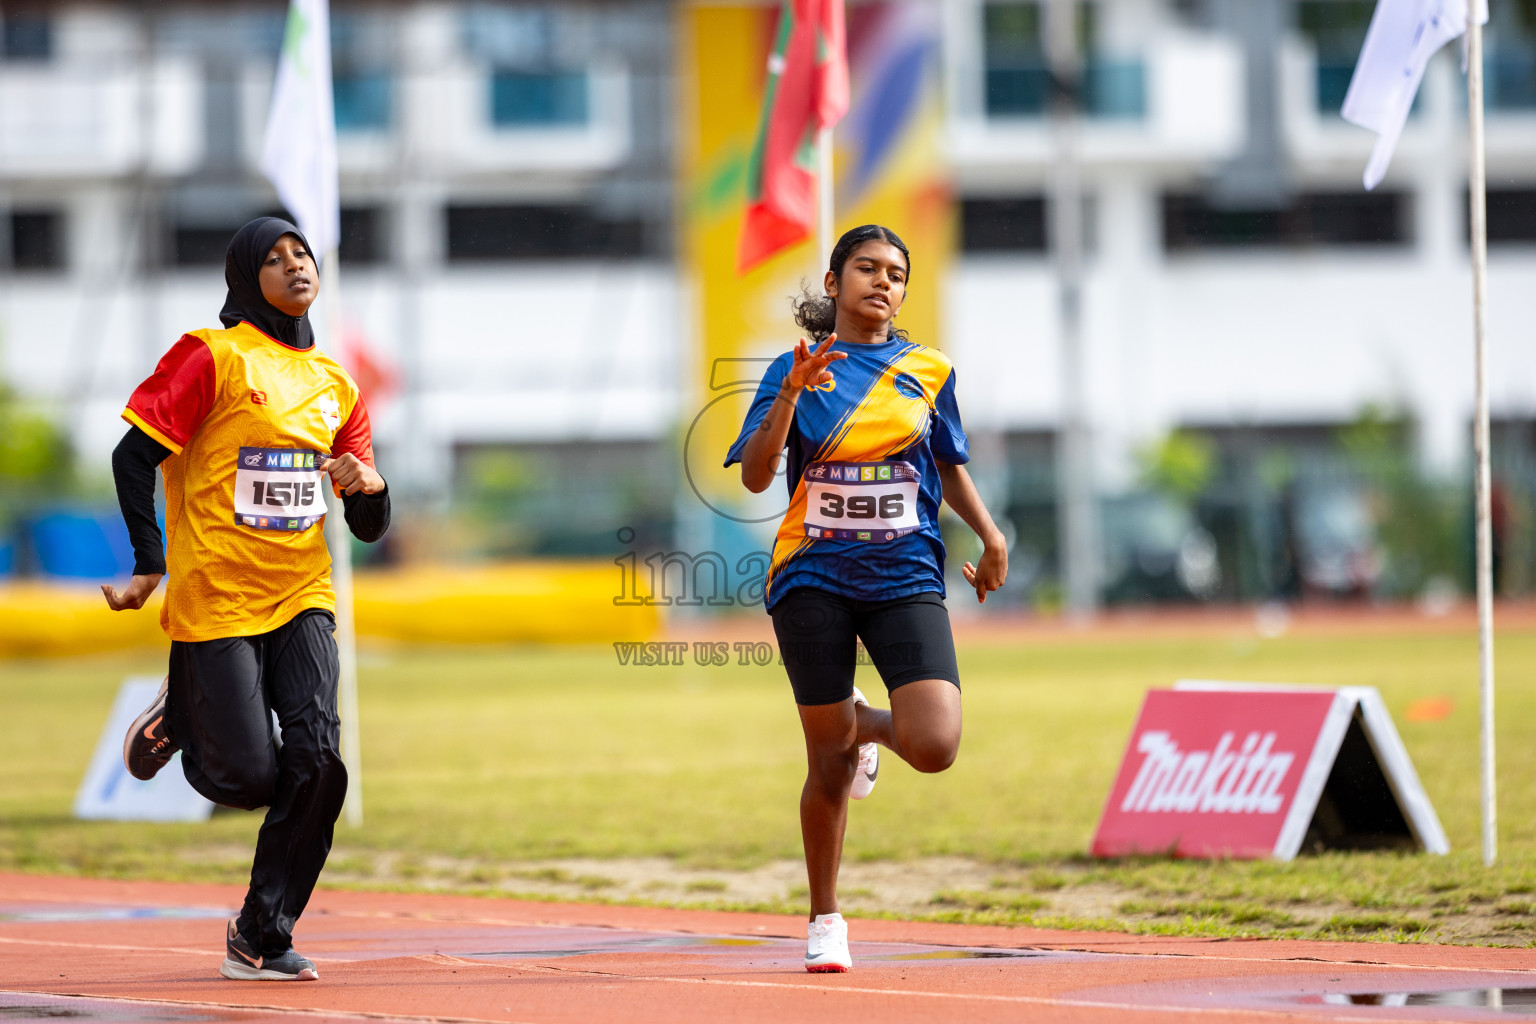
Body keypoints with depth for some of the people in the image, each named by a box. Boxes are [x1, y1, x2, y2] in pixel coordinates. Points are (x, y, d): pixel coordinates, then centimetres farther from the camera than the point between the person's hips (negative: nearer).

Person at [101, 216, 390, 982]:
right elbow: (133, 457, -7)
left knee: (315, 757, -15)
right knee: (249, 777, -7)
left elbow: (369, 529, 16)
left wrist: (369, 485, -6)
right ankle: (180, 712, 27)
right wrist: (150, 564, -13)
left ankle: (261, 937, -3)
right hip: (216, 598, -4)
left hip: (301, 598, 4)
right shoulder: (214, 358, -4)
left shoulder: (334, 385, 13)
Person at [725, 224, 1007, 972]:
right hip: (814, 580, -1)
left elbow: (950, 465, 22)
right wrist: (791, 393, -20)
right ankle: (824, 920, 23)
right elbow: (755, 477, -9)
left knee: (934, 747, -16)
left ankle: (869, 726, 22)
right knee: (829, 762, 2)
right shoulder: (794, 371, 1)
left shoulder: (927, 372, 7)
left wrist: (989, 535, 9)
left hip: (905, 576, 1)